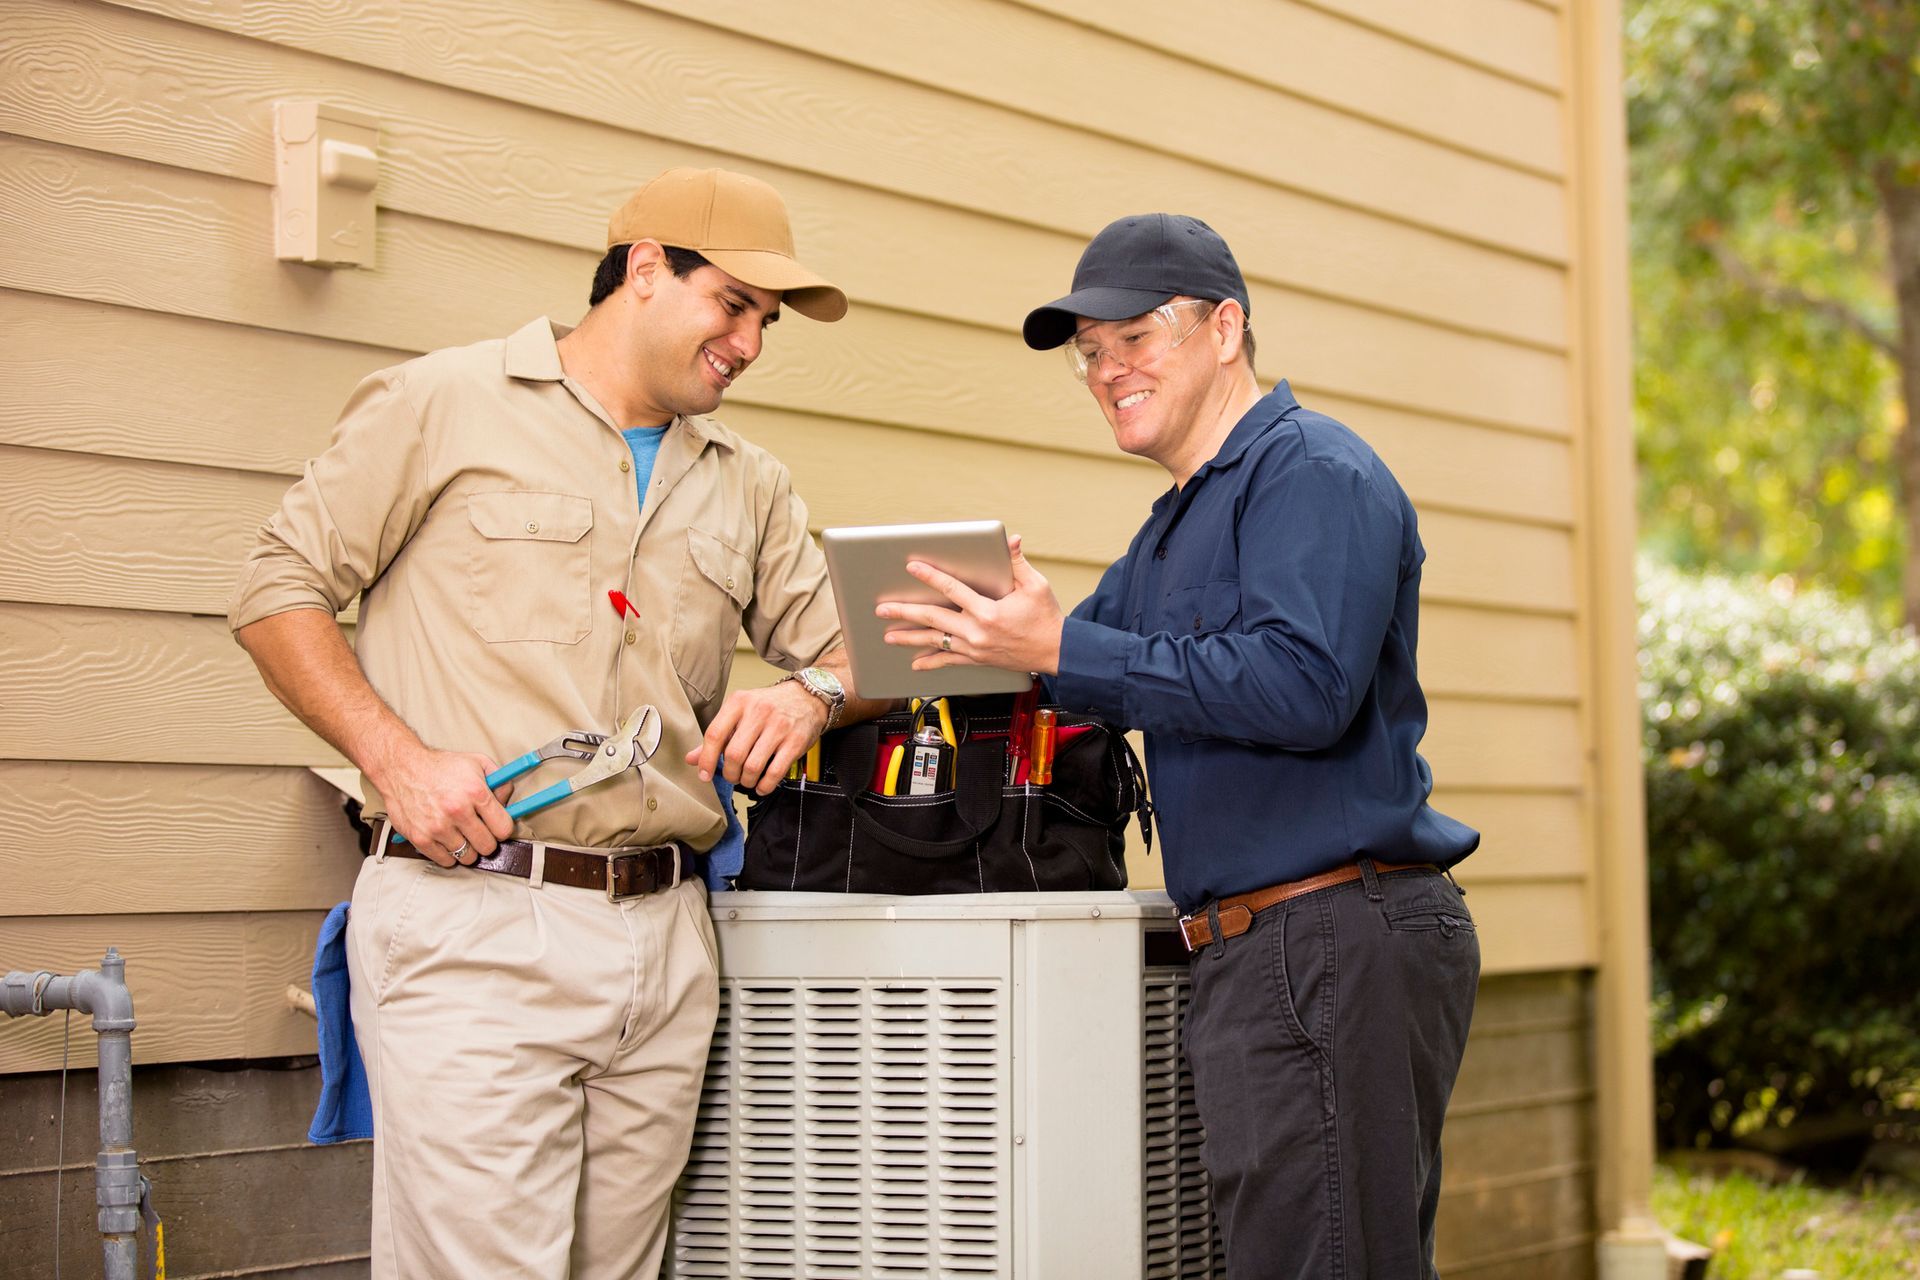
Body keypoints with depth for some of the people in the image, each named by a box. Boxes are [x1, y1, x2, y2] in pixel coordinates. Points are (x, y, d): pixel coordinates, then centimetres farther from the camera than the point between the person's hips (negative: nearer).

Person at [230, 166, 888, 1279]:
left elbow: (852, 653, 22)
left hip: (666, 935, 5)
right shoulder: (445, 405, 5)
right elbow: (280, 593, 4)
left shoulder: (749, 488, 20)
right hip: (473, 928, -5)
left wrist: (810, 697, -3)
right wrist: (397, 756, -10)